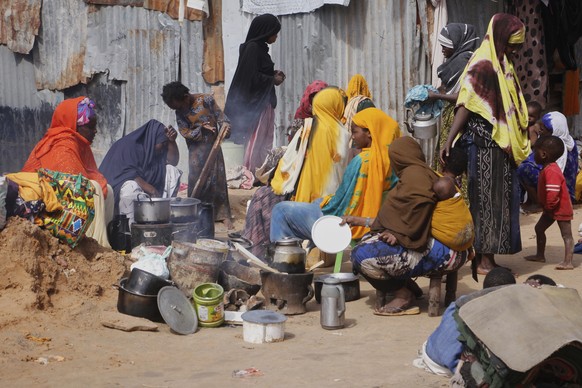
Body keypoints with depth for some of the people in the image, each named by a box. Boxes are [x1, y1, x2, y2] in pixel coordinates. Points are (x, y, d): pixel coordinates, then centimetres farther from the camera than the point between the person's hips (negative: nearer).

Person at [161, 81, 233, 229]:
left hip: (213, 145, -1)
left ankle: (224, 214, 5)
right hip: (196, 149, 1)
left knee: (218, 178, 0)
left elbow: (220, 115, -5)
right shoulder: (180, 111, -6)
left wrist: (225, 124, -25)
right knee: (196, 179, -4)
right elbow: (185, 132, -8)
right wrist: (201, 129, -20)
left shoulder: (206, 100, -10)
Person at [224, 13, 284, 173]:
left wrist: (274, 74, 4)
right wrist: (273, 80, -9)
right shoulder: (252, 48, -16)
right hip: (256, 102, -10)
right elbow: (252, 78, -21)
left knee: (266, 141, 11)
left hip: (264, 101, 10)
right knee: (256, 141, -6)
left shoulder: (260, 47, 11)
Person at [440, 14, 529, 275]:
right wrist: (449, 141, -27)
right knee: (486, 200, -6)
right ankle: (484, 261, -3)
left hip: (501, 146, 9)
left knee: (498, 200, 10)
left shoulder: (501, 65, 16)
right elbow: (466, 104, -20)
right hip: (484, 143, -9)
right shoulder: (483, 64, -13)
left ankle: (487, 257, 15)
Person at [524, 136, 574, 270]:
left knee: (566, 234, -8)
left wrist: (548, 207, -20)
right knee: (539, 228, 19)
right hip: (551, 209, 11)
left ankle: (568, 262, -10)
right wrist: (546, 207, 14)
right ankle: (540, 255, 30)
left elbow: (553, 193, -32)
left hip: (561, 209, -11)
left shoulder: (551, 171, -27)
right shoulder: (547, 169, 8)